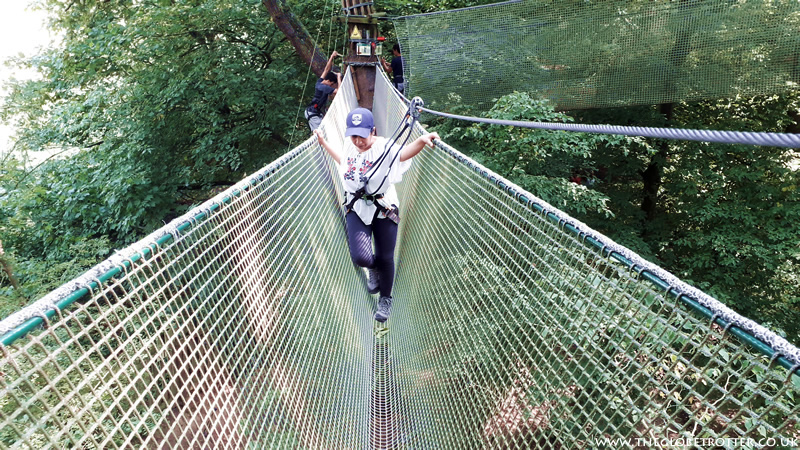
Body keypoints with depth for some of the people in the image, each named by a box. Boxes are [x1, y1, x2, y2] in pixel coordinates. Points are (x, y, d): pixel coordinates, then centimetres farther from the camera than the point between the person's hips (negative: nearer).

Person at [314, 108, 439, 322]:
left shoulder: (383, 147, -16)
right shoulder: (349, 146, -1)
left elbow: (404, 153, -36)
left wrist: (421, 141, -55)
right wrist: (324, 143, 23)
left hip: (384, 209, -3)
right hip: (357, 208, 3)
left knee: (385, 258, 8)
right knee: (360, 258, -14)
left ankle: (386, 299, 36)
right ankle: (373, 269, 27)